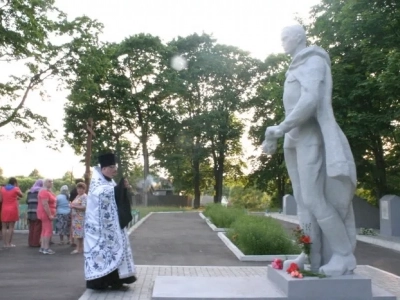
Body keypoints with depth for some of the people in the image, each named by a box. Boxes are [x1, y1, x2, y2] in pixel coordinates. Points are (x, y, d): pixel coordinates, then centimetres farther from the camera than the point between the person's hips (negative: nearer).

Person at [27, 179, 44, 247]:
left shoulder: (30, 191, 17)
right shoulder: (40, 190, -4)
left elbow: (27, 201, 14)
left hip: (30, 211, 7)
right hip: (37, 211, -7)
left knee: (31, 227, 11)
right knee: (37, 227, -3)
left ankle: (31, 242, 14)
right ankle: (36, 242, -4)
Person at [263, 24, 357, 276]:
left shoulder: (313, 61, -4)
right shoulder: (297, 67, 23)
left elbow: (311, 100, -19)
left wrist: (281, 128, -18)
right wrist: (278, 133, 15)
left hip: (310, 137, -9)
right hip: (295, 140, 9)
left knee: (313, 199, -12)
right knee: (303, 201, 5)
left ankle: (344, 256, -3)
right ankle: (312, 255, 9)